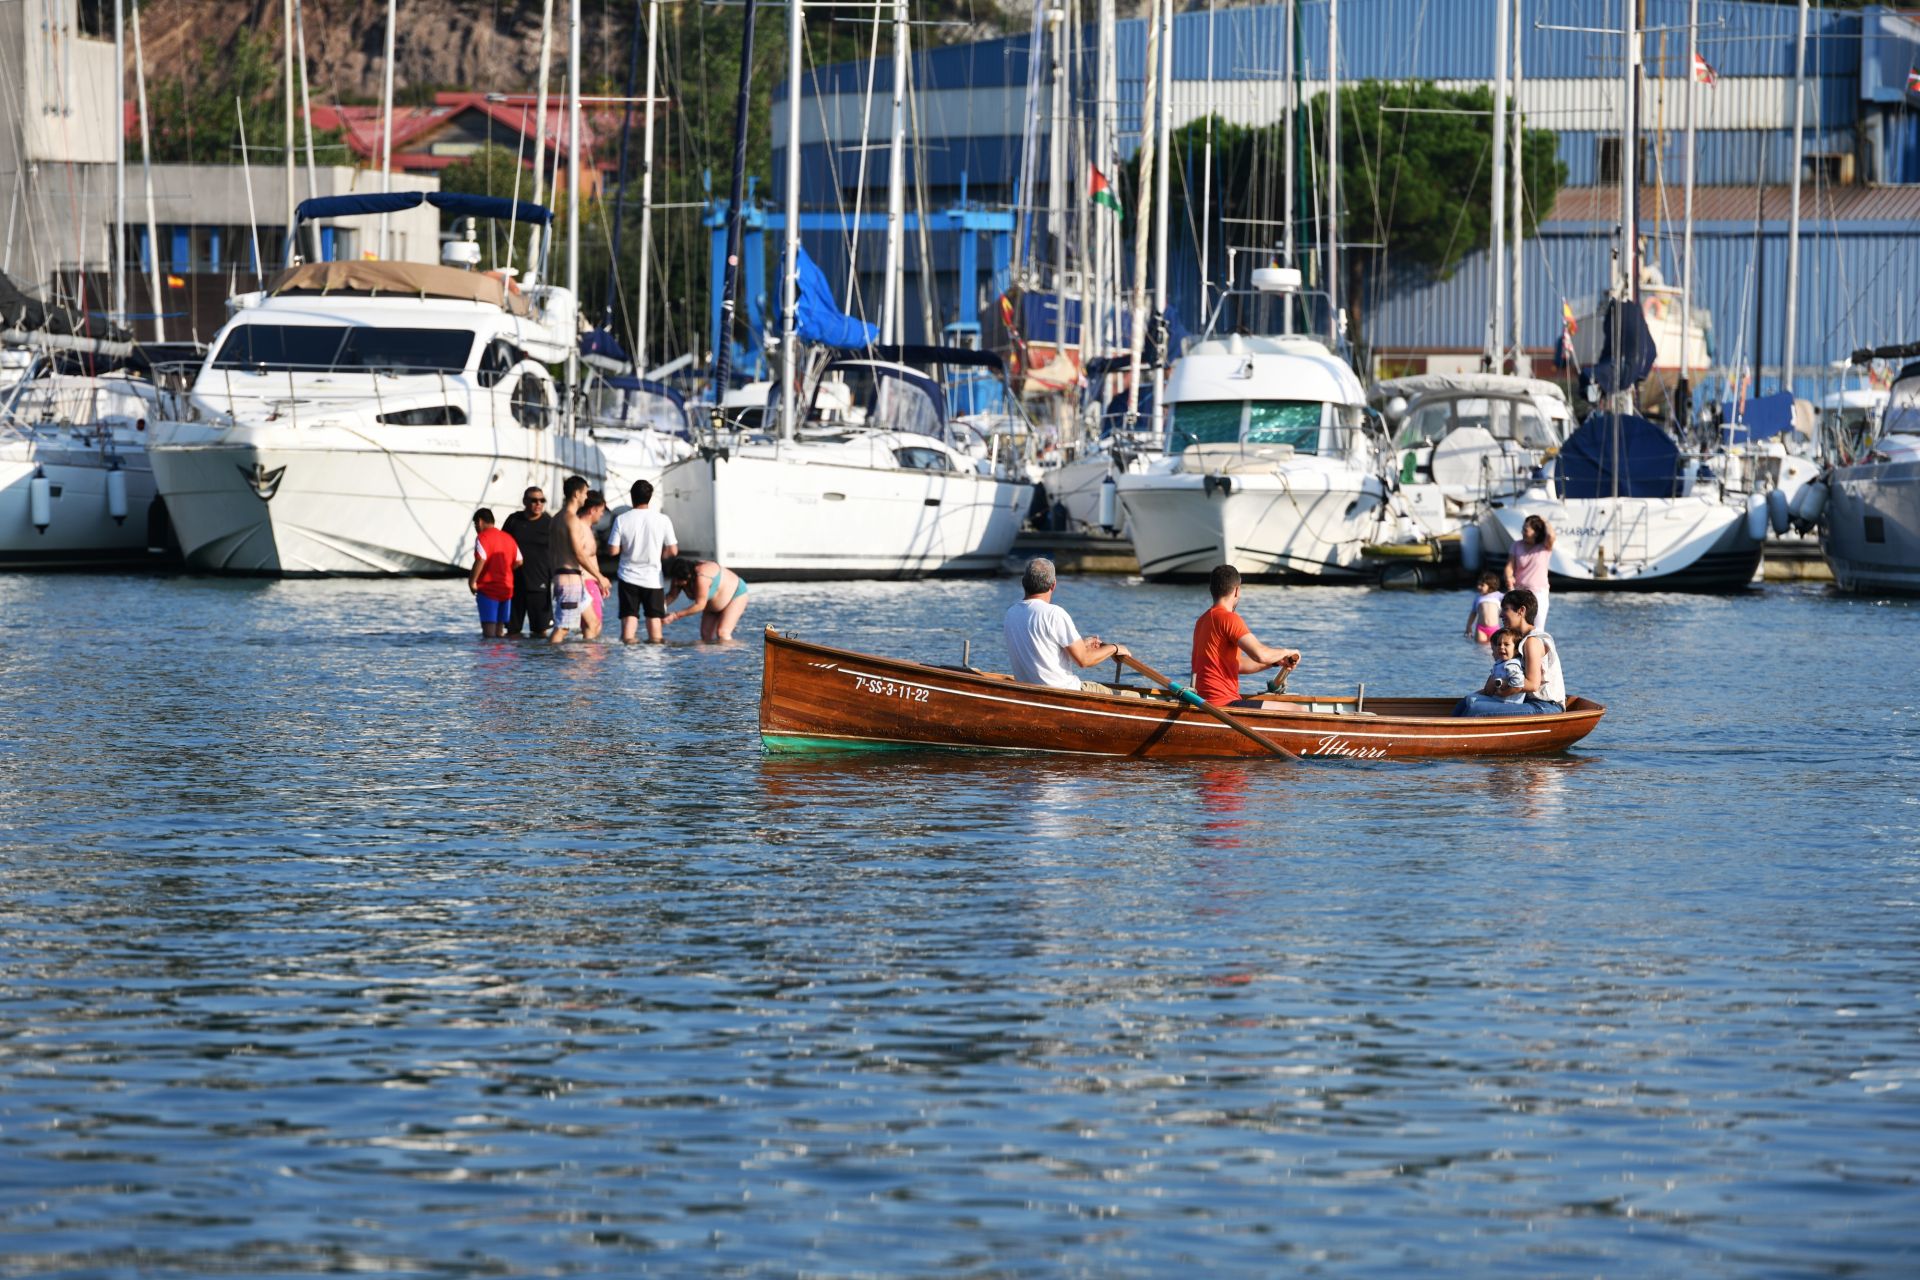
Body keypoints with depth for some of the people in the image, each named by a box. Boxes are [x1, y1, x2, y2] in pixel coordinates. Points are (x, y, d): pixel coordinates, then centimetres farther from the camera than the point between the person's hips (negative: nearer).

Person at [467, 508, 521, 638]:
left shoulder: (482, 537, -9)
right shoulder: (508, 538, 12)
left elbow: (480, 561, -21)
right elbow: (518, 561, 10)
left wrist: (472, 582, -13)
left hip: (488, 589, -7)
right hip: (506, 588, 7)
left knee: (489, 630, -6)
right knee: (500, 630, 13)